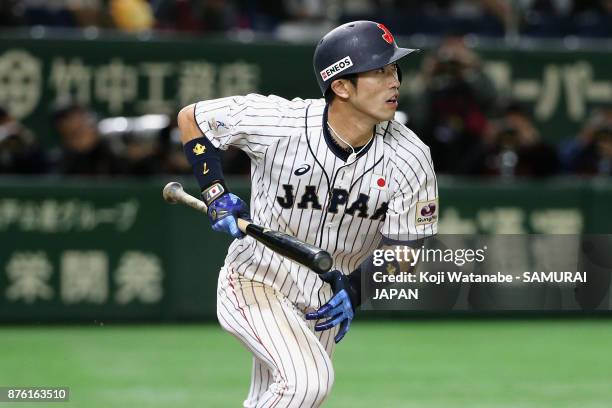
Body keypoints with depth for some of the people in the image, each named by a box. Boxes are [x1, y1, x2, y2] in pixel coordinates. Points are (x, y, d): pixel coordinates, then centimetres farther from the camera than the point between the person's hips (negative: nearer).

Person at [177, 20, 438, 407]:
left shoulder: (410, 158, -15)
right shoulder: (276, 121, -22)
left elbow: (403, 244, -5)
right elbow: (190, 117, -6)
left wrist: (358, 288, -20)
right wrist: (215, 192, -15)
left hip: (326, 300, 5)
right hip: (256, 278, -4)